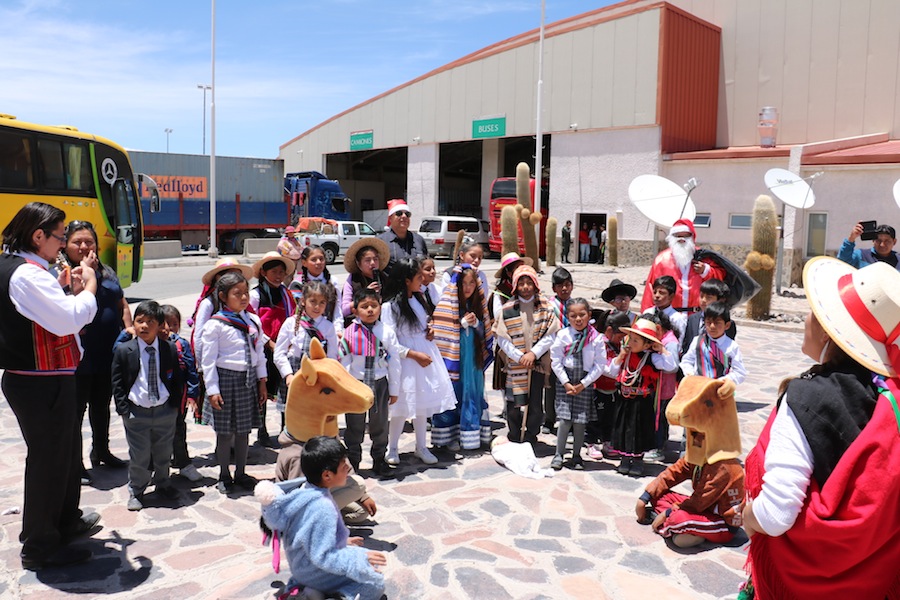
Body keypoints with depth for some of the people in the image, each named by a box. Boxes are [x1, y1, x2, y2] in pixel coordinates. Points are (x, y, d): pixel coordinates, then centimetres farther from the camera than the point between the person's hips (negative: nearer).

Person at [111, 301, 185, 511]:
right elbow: (117, 383, -2)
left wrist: (174, 404, 0)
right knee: (138, 457, 5)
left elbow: (177, 380, 8)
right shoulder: (124, 350, -6)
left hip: (165, 412, 2)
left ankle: (162, 483, 38)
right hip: (136, 413, -2)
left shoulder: (170, 349, -1)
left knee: (163, 453, 17)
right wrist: (124, 410, -8)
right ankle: (135, 492, 24)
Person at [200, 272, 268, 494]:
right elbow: (208, 360, -10)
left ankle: (241, 473, 27)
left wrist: (262, 381, 11)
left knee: (243, 429, 14)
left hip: (248, 380, 5)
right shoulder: (215, 324, -10)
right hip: (226, 379, -5)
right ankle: (224, 476, 22)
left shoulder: (254, 321, 6)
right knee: (224, 431, 6)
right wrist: (212, 390, -12)